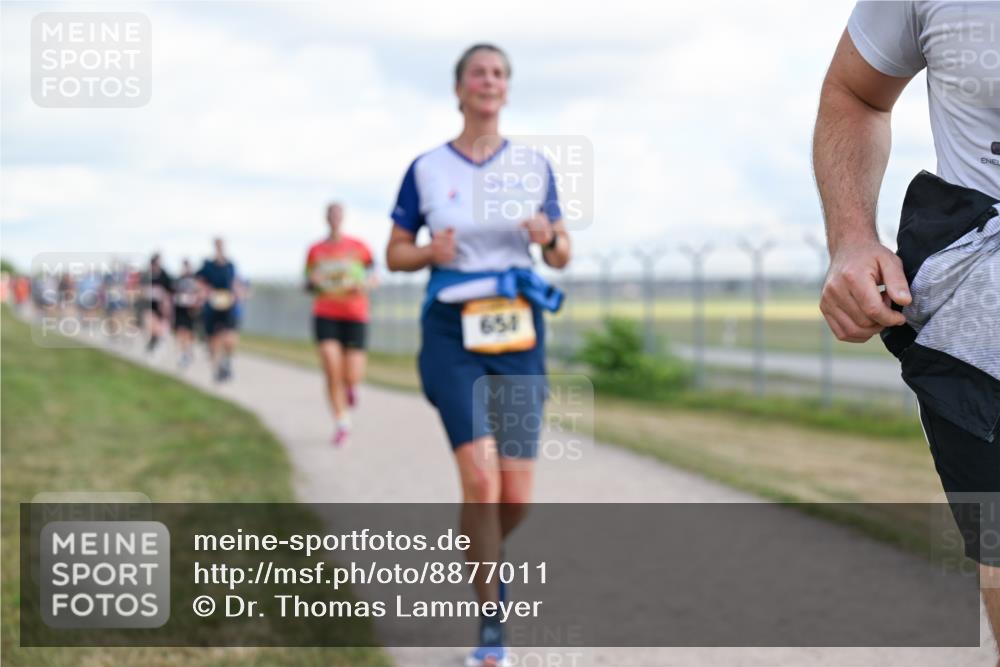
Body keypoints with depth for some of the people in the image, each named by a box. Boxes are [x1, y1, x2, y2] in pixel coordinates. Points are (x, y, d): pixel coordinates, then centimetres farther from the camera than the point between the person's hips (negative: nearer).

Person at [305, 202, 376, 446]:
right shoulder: (315, 250, 7)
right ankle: (342, 423, 1)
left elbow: (372, 277, 10)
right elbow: (308, 284, 15)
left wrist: (364, 285, -11)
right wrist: (312, 282, -8)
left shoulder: (358, 247, 4)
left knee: (351, 377, -4)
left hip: (355, 316, 0)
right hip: (325, 315, 0)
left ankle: (351, 385, 36)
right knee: (332, 372, -13)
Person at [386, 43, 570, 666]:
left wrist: (549, 236, -12)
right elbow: (394, 253, 9)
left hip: (519, 336, 2)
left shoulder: (533, 165, 6)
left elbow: (562, 255, 11)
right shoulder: (427, 169, 2)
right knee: (481, 477, -19)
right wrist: (430, 252, -12)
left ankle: (480, 556, 36)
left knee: (517, 496, 0)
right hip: (454, 335, -2)